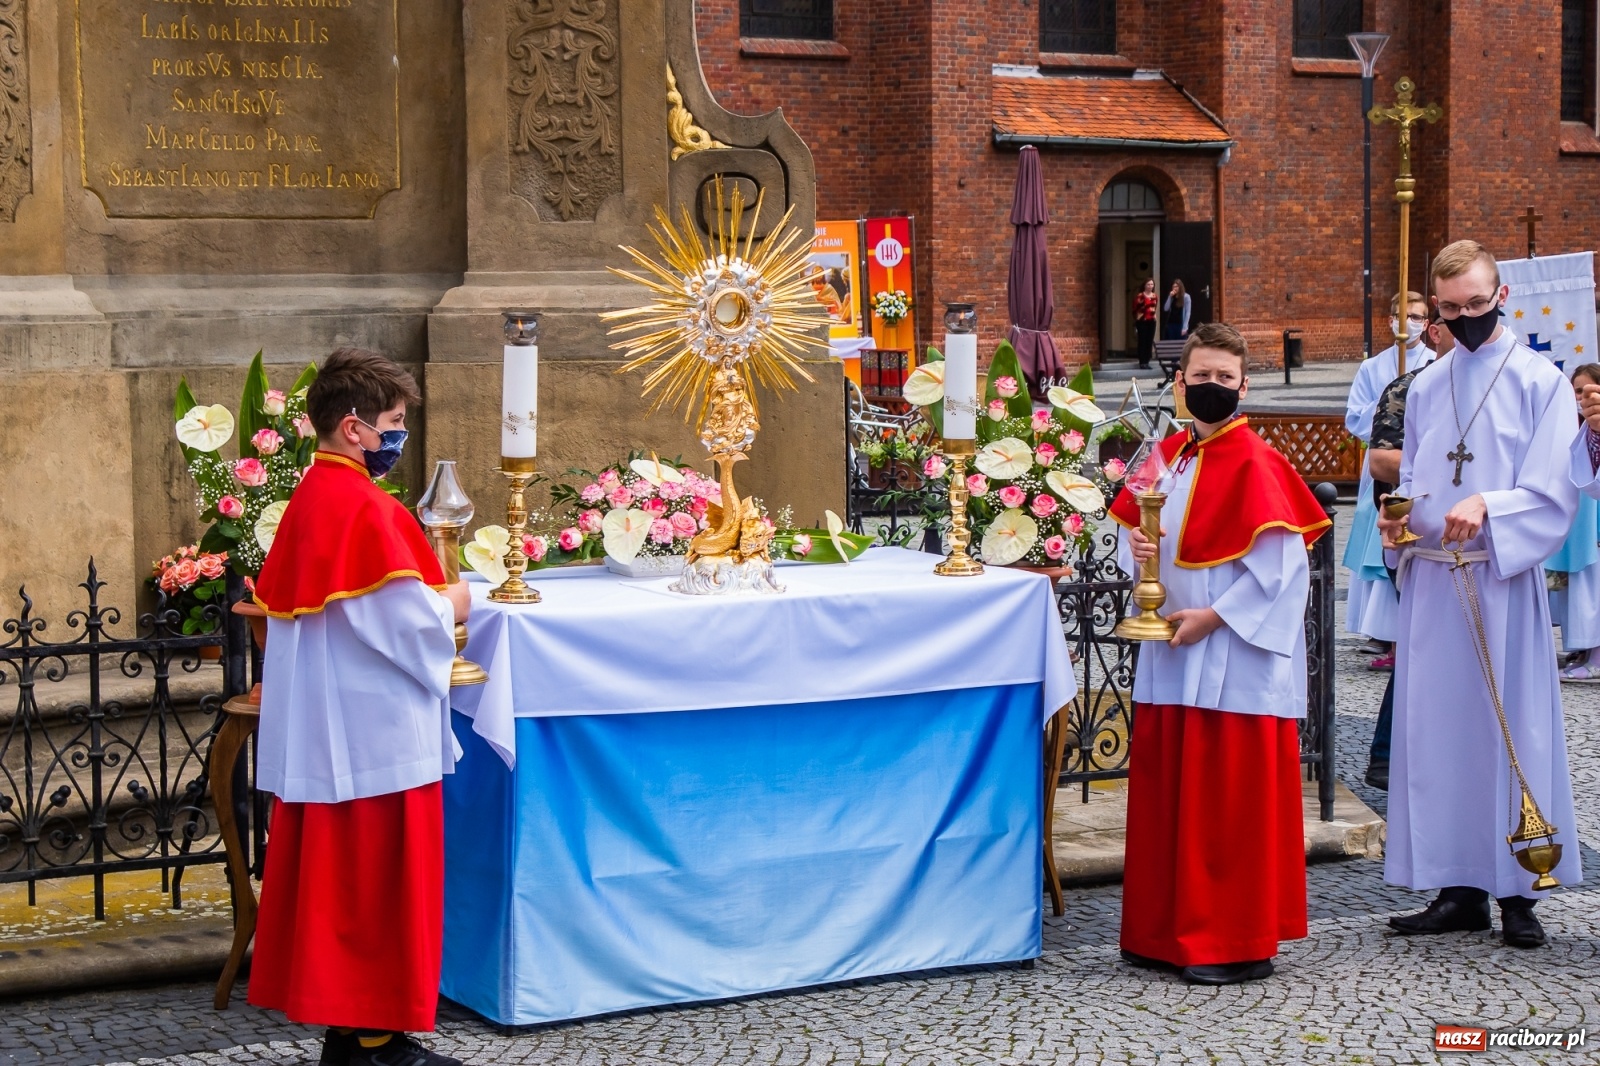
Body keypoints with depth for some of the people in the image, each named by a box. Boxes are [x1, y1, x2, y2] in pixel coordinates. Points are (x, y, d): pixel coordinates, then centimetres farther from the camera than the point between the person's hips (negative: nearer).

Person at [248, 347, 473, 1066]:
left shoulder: (308, 500, 10)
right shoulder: (366, 507, -18)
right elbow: (413, 619, -23)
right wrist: (453, 605, -1)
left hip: (317, 731, 9)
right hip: (377, 731, -9)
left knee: (328, 870, 12)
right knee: (382, 880, -1)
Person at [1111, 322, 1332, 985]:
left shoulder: (1255, 465, -11)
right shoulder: (1168, 456, 10)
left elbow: (1279, 563, -16)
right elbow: (1136, 527, 19)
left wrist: (1213, 616, -18)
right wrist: (1134, 546, -4)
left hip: (1235, 659, -7)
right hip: (1171, 655, 7)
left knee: (1233, 798, -2)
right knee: (1165, 793, 11)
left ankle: (1240, 944, 6)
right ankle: (1170, 932, 21)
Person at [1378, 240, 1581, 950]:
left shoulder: (1541, 381, -1)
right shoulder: (1424, 388, 15)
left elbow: (1551, 493, -8)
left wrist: (1486, 506, -25)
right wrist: (1397, 520, 0)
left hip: (1505, 579, -5)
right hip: (1431, 580, 5)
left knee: (1511, 727, -2)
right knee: (1439, 726, 4)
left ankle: (1516, 892, 5)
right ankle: (1460, 889, 11)